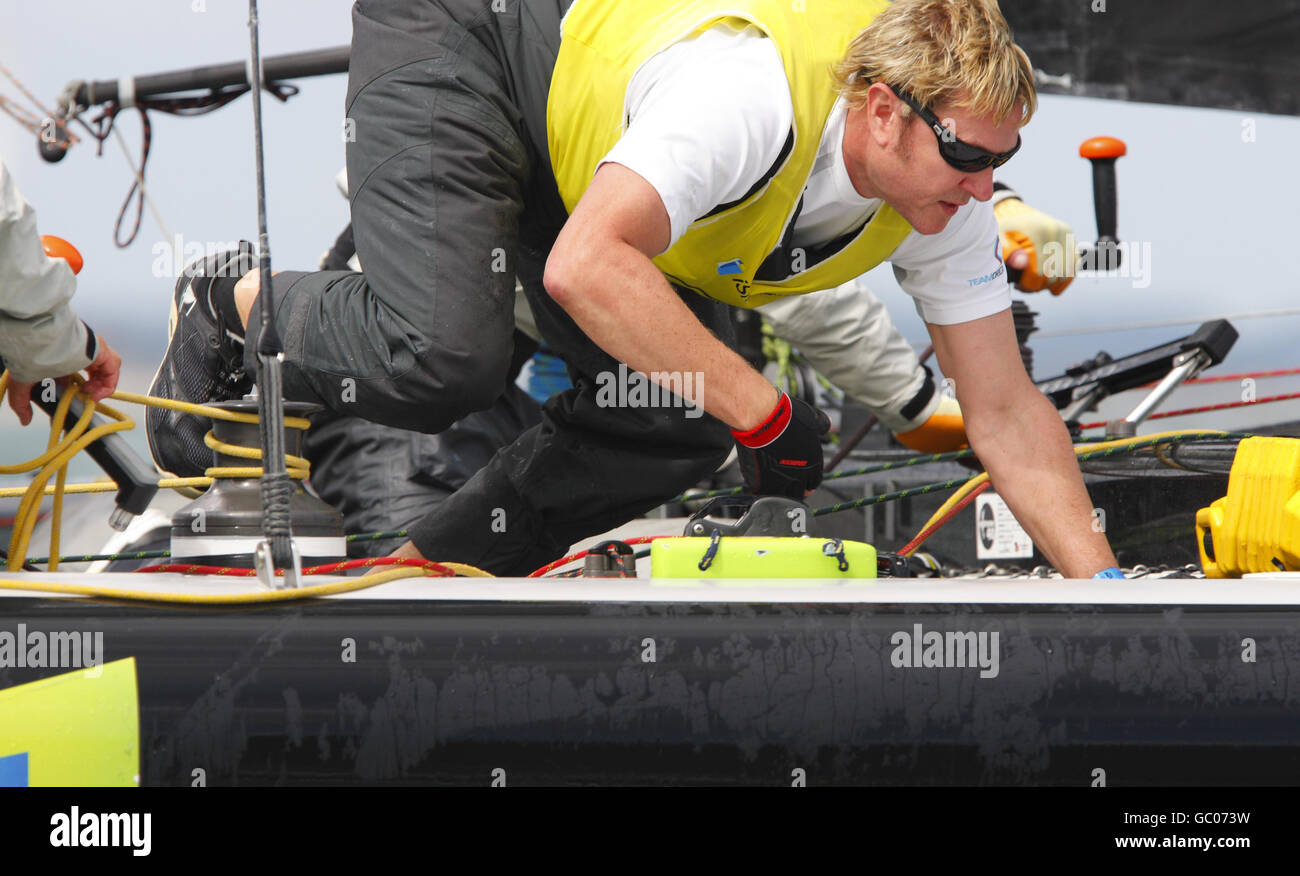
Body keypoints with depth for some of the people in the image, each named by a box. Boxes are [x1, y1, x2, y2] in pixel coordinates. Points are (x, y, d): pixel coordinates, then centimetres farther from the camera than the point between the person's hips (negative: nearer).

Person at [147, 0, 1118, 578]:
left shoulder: (947, 193, -17)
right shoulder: (756, 93, -41)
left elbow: (1008, 416, -10)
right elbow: (584, 266, -52)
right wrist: (760, 408, -46)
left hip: (570, 122, 7)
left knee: (672, 426, -7)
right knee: (441, 359, -29)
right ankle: (241, 304, 3)